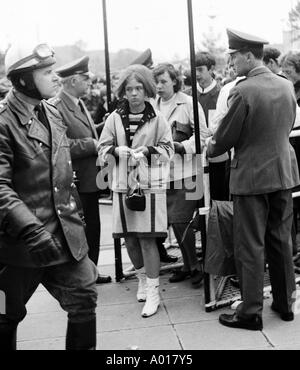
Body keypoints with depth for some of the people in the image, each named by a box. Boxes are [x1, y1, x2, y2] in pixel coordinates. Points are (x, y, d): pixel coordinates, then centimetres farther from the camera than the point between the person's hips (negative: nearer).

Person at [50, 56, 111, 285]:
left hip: (90, 180, 10)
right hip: (74, 182, -10)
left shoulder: (80, 104, 15)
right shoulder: (55, 107, -16)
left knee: (93, 228, 17)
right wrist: (92, 145, -20)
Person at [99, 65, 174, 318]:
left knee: (147, 238, -6)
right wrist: (117, 150, -14)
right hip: (123, 184, 3)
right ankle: (142, 278, 33)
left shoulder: (157, 118, -1)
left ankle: (153, 291, 4)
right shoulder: (115, 118, 4)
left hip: (150, 183, -3)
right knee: (129, 239, 10)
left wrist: (148, 150, -15)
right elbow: (103, 148, 7)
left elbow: (168, 148, 1)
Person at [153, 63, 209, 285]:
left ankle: (195, 265, 8)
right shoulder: (153, 105, 8)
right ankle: (188, 265, 26)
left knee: (179, 220, -10)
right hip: (163, 172, 5)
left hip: (184, 172, -5)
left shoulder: (188, 103, -5)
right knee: (173, 221, 11)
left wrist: (182, 146, -18)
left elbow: (203, 134, -7)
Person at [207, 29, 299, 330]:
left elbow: (227, 136, -11)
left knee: (250, 246, 3)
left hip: (251, 175, -6)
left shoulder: (243, 91, -18)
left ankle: (250, 312, 10)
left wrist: (211, 149, 9)